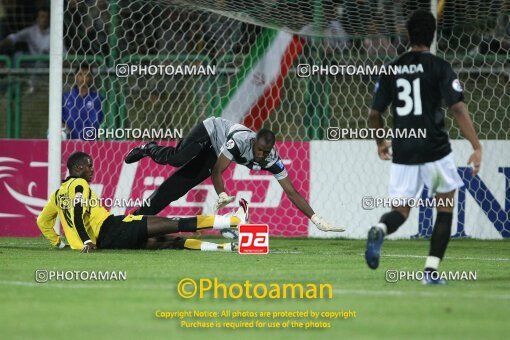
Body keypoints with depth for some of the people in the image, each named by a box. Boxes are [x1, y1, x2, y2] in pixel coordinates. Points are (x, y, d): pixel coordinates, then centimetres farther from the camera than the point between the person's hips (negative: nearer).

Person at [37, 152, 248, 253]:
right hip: (110, 229, -9)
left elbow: (42, 221, 28)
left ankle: (225, 248, -2)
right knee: (174, 225, -10)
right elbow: (78, 216, -18)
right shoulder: (79, 185, -4)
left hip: (104, 241, 9)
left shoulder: (59, 193, 22)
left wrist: (58, 242, 32)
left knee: (169, 241, 6)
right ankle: (234, 220, -11)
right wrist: (87, 242, -25)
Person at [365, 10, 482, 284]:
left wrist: (380, 143, 29)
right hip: (435, 149, -3)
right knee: (445, 208, 14)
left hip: (402, 152, 3)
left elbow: (374, 115, 11)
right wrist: (476, 147, -13)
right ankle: (431, 270, 4)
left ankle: (380, 230, -25)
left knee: (400, 210, 11)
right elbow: (458, 108, -14)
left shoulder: (391, 70, 7)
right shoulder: (439, 67, -5)